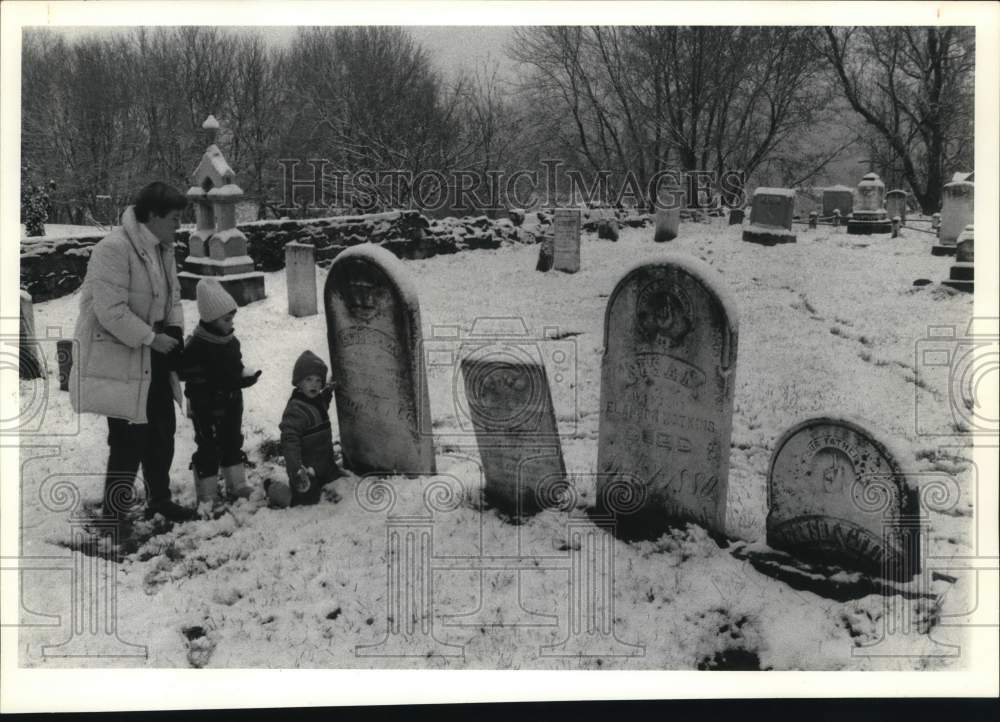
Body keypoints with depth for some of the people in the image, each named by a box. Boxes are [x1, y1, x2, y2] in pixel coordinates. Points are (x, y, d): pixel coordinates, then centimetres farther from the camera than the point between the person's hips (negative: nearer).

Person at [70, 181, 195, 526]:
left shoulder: (162, 248, 7)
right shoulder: (114, 249, -22)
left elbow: (172, 295, 17)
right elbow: (111, 311, -26)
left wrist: (175, 329, 0)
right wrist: (152, 338, -22)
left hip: (153, 357, 9)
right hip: (118, 358, -9)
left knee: (162, 430, 17)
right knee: (129, 438, -5)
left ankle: (159, 498, 34)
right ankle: (114, 512, 8)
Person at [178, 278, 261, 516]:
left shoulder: (231, 341, 4)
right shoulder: (196, 346, -20)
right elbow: (187, 374, -22)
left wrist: (245, 376, -4)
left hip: (231, 402, 7)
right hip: (207, 409, -7)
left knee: (233, 444, 18)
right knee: (208, 450, 1)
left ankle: (237, 486, 32)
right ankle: (207, 497, 9)